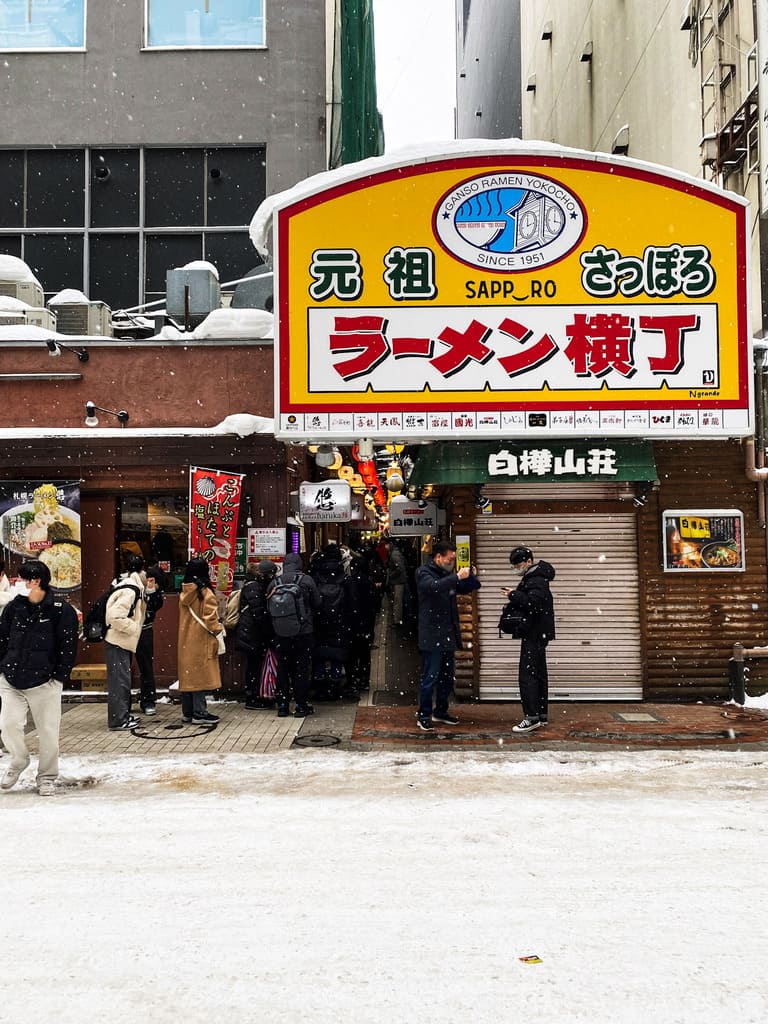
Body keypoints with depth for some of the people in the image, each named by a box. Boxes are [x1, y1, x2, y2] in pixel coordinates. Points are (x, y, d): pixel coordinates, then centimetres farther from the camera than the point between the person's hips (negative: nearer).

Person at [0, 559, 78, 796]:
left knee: (47, 731, 4)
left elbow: (68, 646, -6)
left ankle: (47, 777, 21)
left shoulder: (61, 610, -7)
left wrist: (59, 676, -8)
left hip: (44, 683, -4)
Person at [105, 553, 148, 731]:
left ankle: (123, 715, 27)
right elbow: (114, 616, -27)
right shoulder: (129, 591, -20)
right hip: (118, 642, -10)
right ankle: (118, 719, 1)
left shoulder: (132, 587, 11)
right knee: (119, 680, -5)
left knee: (123, 679, 17)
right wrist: (132, 627, -17)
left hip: (123, 642, 10)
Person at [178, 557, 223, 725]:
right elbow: (209, 619, -16)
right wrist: (219, 631, -3)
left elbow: (184, 616, 13)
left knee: (187, 675, 12)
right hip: (201, 641, -7)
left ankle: (187, 712, 19)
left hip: (185, 641, 7)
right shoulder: (206, 594, -14)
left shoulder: (184, 593, 6)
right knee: (200, 676, -2)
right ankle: (199, 713, 0)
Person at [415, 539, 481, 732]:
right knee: (430, 678, -4)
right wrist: (457, 577, -32)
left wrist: (471, 576, -3)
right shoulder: (424, 572, -9)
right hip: (432, 635, -8)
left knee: (447, 678, 15)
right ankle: (423, 716, 6)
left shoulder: (448, 574, 13)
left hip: (448, 635, 8)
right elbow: (434, 586, -30)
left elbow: (469, 588, 18)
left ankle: (440, 712, 28)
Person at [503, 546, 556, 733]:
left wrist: (514, 595, -22)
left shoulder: (537, 580, -17)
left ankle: (532, 717, -10)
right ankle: (542, 714, 22)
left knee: (527, 674, -11)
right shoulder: (531, 578, 16)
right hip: (537, 633, 11)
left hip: (535, 634, -11)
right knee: (538, 674, 14)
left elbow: (533, 603, -30)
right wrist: (515, 597, 4)